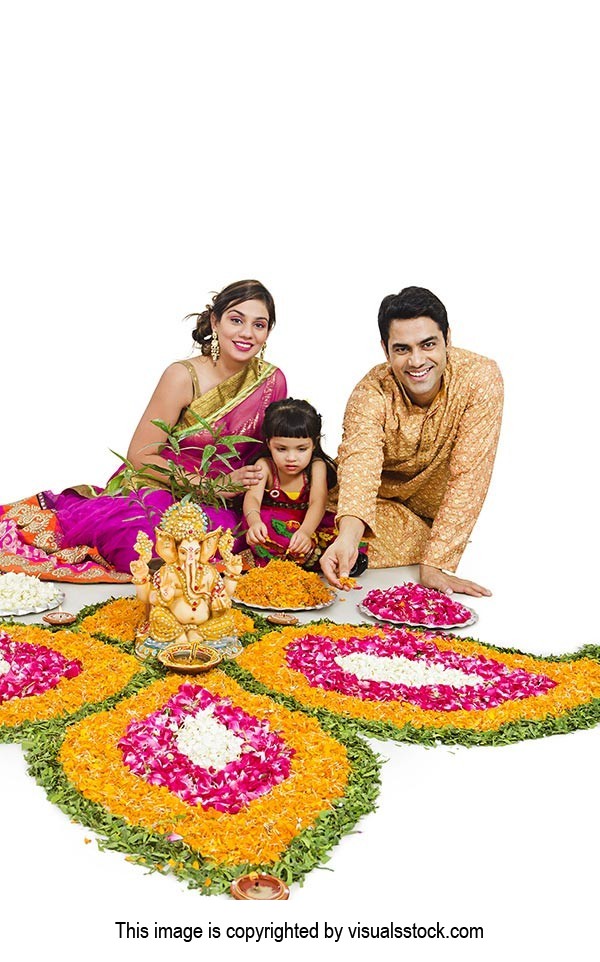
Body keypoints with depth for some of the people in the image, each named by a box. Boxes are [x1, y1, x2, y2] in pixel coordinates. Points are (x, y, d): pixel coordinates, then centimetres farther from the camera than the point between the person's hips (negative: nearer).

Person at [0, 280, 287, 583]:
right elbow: (140, 456, -11)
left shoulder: (272, 381, -1)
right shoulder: (184, 376, -13)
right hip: (158, 488, -5)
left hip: (221, 508, 5)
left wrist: (241, 486, -9)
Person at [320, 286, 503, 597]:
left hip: (440, 513, 2)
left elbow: (468, 475, -26)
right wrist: (348, 536, -62)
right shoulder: (370, 393, -24)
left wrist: (435, 563, -31)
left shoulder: (480, 377, -25)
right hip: (384, 504, -1)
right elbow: (359, 462, -42)